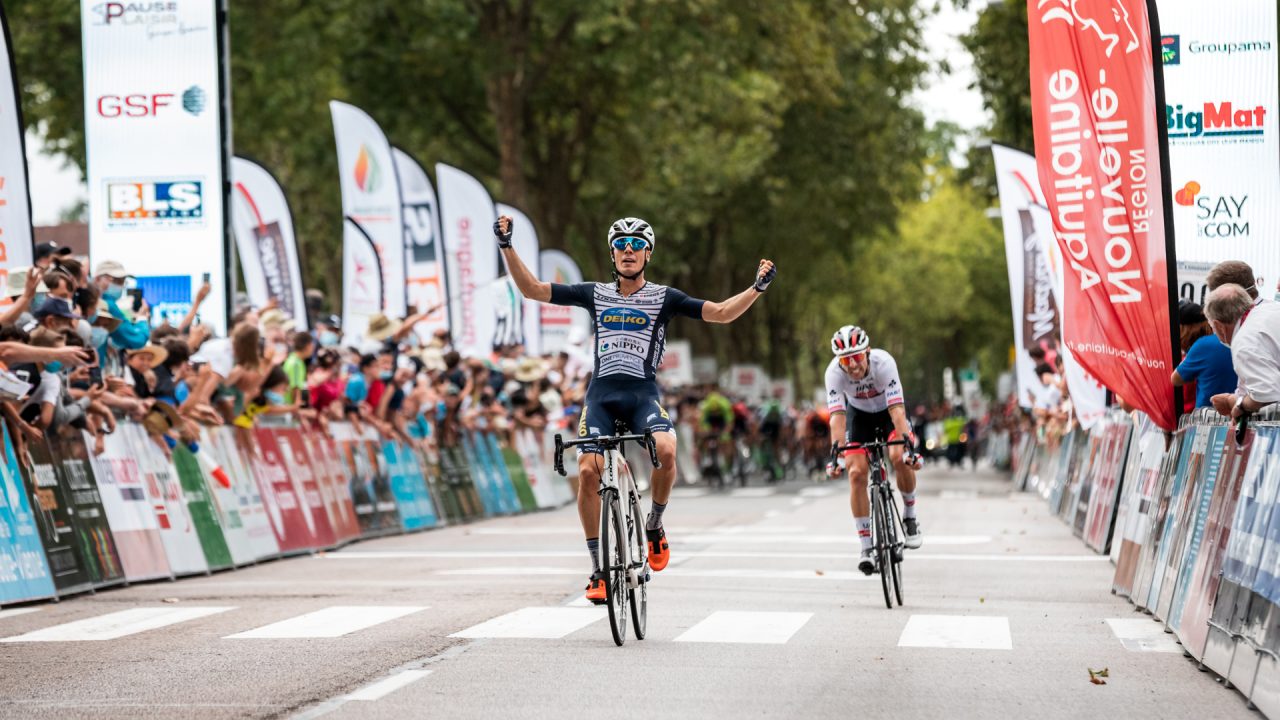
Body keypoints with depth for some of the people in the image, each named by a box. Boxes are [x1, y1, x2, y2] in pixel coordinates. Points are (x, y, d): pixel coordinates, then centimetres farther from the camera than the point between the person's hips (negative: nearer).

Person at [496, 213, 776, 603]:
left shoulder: (664, 297, 8)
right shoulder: (595, 294, 13)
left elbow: (721, 312, 0)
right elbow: (532, 289, 11)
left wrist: (757, 287, -14)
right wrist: (506, 246, 2)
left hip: (643, 394, -2)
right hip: (601, 394, 2)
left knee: (665, 450, -30)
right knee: (588, 472, -14)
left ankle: (654, 525, -2)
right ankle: (598, 568, -1)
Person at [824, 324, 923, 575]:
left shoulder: (883, 362, -35)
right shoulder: (834, 372, -30)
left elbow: (897, 408, -40)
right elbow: (837, 414, -36)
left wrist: (907, 443, -51)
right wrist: (836, 450, -50)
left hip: (888, 411, -1)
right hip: (859, 413, 2)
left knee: (899, 458, -28)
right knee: (856, 473, -16)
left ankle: (910, 515, -1)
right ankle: (866, 547, -7)